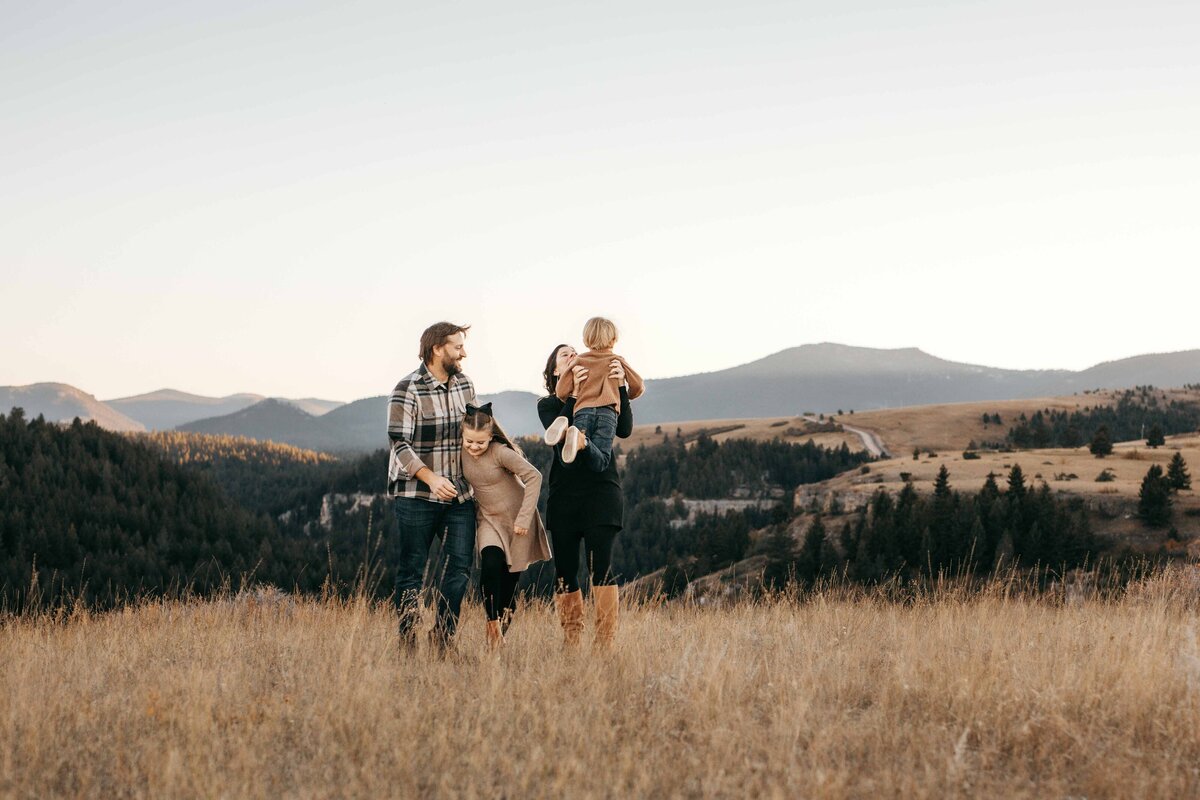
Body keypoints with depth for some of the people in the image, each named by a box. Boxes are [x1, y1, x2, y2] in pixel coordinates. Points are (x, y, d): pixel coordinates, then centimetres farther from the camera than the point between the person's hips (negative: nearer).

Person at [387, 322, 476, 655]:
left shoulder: (465, 385, 8)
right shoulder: (408, 390, -11)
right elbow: (400, 444, -15)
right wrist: (431, 478, -26)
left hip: (459, 493, 6)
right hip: (417, 495, -6)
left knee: (460, 565, 0)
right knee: (411, 570, 1)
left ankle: (442, 639, 11)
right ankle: (407, 643, 10)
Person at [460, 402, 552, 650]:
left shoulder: (501, 453, -23)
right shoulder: (461, 453, -7)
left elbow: (534, 477, -24)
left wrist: (524, 518, -24)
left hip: (516, 520, -3)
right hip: (488, 520, 3)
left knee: (510, 576, 3)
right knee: (491, 564, -22)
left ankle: (503, 626, 23)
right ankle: (493, 625, -16)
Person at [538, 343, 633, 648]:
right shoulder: (548, 405, 11)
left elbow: (624, 430, -5)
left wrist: (620, 387, -15)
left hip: (602, 491, -1)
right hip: (564, 495, 2)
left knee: (601, 565, -12)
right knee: (565, 570, 2)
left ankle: (605, 641, -13)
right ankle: (571, 643, 10)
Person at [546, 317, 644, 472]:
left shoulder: (579, 360, 22)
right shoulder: (617, 360, 20)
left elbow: (561, 392, 14)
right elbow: (638, 386, 16)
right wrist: (626, 397, 38)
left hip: (583, 411, 1)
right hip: (608, 411, -1)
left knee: (569, 462, -15)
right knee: (599, 464, -18)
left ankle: (565, 430, -42)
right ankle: (582, 441, -48)